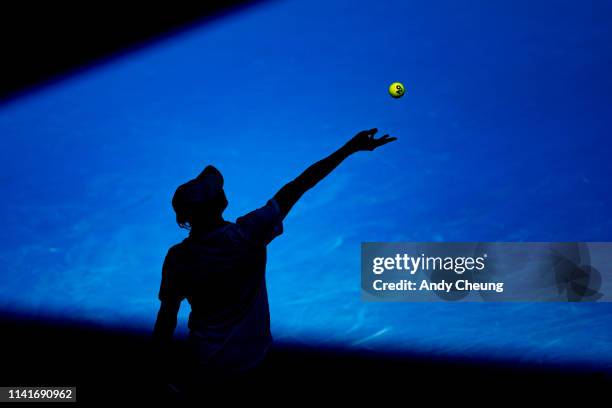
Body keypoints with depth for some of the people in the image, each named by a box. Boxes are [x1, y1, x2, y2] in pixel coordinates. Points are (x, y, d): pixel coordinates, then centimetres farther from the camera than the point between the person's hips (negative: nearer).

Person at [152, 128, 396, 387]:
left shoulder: (178, 258, -21)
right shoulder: (248, 234, -24)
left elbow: (167, 315, -13)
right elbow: (297, 188, -22)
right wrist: (351, 148, -20)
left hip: (207, 364, -1)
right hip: (253, 354, 2)